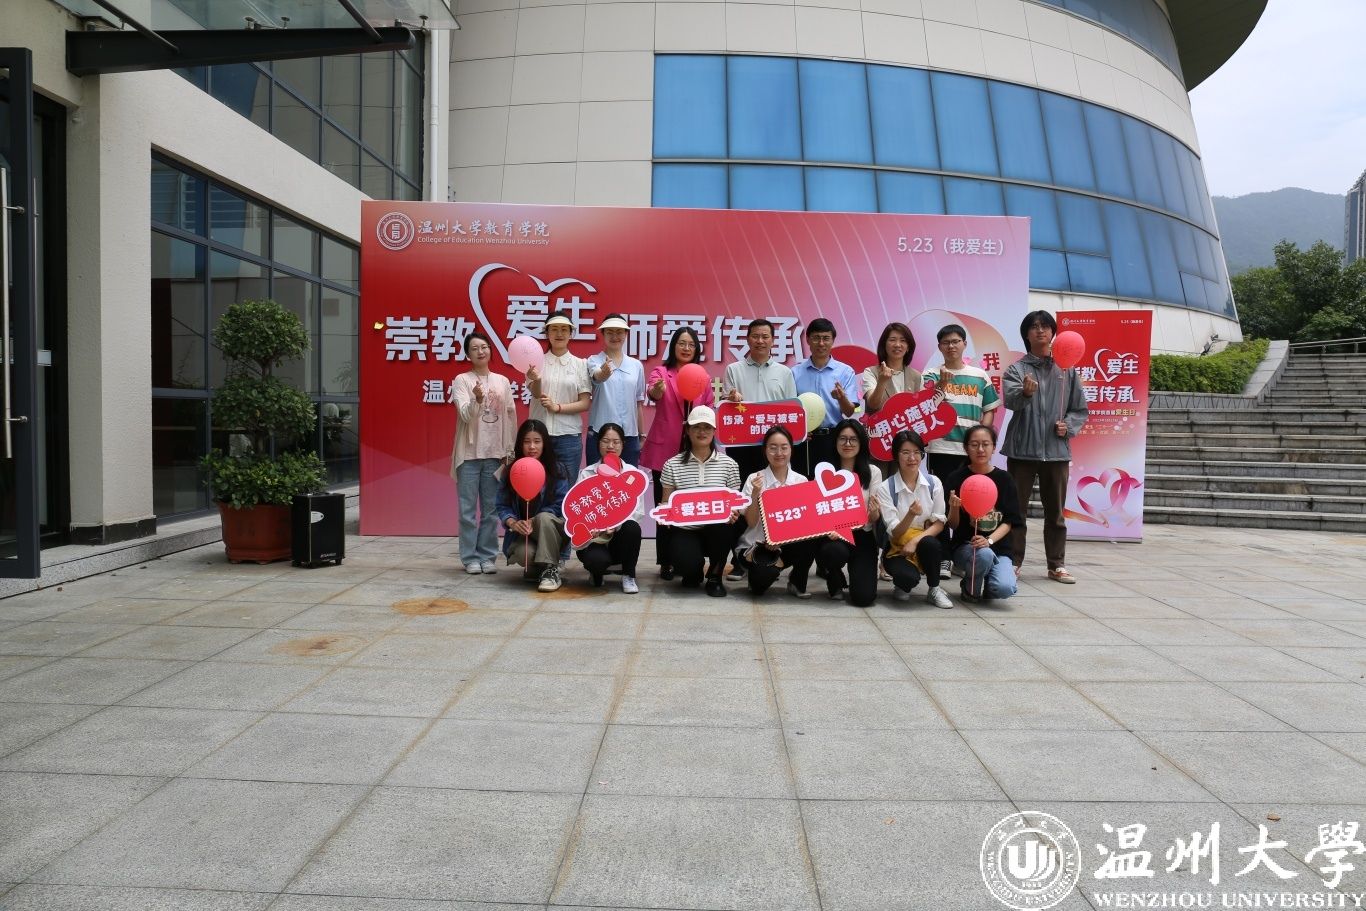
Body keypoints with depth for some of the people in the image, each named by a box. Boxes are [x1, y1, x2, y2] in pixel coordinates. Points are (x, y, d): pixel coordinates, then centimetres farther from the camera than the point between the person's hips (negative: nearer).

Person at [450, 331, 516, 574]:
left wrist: (510, 451, 8)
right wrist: (477, 399, -34)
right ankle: (471, 558, 9)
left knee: (491, 508, 7)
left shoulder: (503, 382, 8)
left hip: (495, 453, 3)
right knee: (468, 509, 1)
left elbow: (511, 418, 10)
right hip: (469, 453, -2)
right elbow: (466, 415, -14)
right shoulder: (462, 380, -1)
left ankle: (488, 556, 15)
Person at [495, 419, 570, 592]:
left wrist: (533, 522, -24)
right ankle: (536, 568, 6)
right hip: (521, 533, 1)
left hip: (552, 530, -1)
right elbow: (503, 506, -2)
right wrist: (513, 522, -24)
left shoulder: (557, 469, -6)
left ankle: (550, 570, -23)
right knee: (523, 553, -32)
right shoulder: (511, 472, 0)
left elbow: (561, 505, -12)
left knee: (543, 517, -35)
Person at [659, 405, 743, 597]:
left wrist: (733, 513, -18)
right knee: (688, 565, -32)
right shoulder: (673, 465, 2)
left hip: (717, 530, 1)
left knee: (724, 527, -36)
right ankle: (693, 571, 12)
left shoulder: (728, 464, 3)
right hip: (686, 530, -1)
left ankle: (715, 576, -6)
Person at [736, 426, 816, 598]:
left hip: (788, 543, 3)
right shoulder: (754, 479, -6)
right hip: (756, 545, -3)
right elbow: (751, 522, -10)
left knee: (812, 539, -30)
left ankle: (797, 583, -2)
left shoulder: (801, 480, 1)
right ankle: (757, 572, 3)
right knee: (765, 575, -37)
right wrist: (756, 493, -25)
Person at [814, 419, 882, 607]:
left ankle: (857, 575, 26)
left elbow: (876, 518, 0)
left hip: (862, 536, 1)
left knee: (863, 597, -15)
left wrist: (874, 512, -25)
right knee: (835, 551, -37)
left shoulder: (873, 472, 2)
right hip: (833, 535, 0)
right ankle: (836, 581, 2)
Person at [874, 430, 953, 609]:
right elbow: (895, 534, -13)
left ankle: (934, 589, -7)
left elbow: (939, 523, -4)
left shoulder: (934, 483, -2)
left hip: (926, 545, 2)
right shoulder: (885, 488, -10)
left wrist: (915, 541, -20)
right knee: (908, 576, -35)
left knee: (929, 543, -35)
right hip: (898, 549, -2)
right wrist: (911, 515, -34)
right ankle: (901, 586, 5)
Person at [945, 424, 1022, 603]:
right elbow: (953, 525, -1)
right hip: (965, 546, -2)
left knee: (1004, 588, -25)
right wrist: (954, 508, -23)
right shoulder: (957, 479, -3)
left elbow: (1009, 521, 2)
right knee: (984, 554, -36)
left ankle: (982, 579, 13)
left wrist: (989, 540, -16)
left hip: (999, 547, 2)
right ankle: (969, 589, -3)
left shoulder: (1004, 478, 3)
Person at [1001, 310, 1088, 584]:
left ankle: (1056, 565, 18)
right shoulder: (1016, 369, 0)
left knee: (1055, 512, 9)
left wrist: (1068, 425, -7)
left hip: (1057, 450, 2)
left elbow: (1080, 409, 12)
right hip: (1022, 449, -2)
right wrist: (1025, 392, -40)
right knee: (1016, 509, 2)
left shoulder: (1066, 369, 8)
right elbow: (1010, 400, -19)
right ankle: (1014, 562, 10)